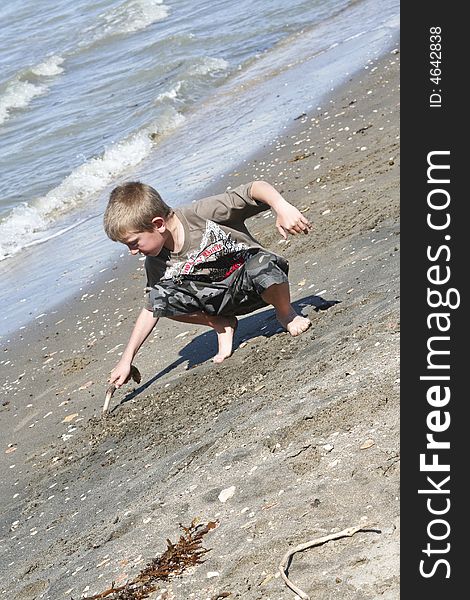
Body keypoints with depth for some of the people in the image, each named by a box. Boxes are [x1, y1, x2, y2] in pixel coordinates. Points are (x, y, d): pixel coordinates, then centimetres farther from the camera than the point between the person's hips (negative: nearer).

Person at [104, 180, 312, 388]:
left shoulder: (203, 214, -24)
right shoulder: (156, 262, -6)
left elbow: (255, 188, -26)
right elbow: (151, 309, 5)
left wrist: (282, 207, -45)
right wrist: (126, 359, 3)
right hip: (220, 299, 5)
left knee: (261, 268, -41)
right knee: (160, 296, -19)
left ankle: (286, 314, -7)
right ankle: (222, 325, 4)